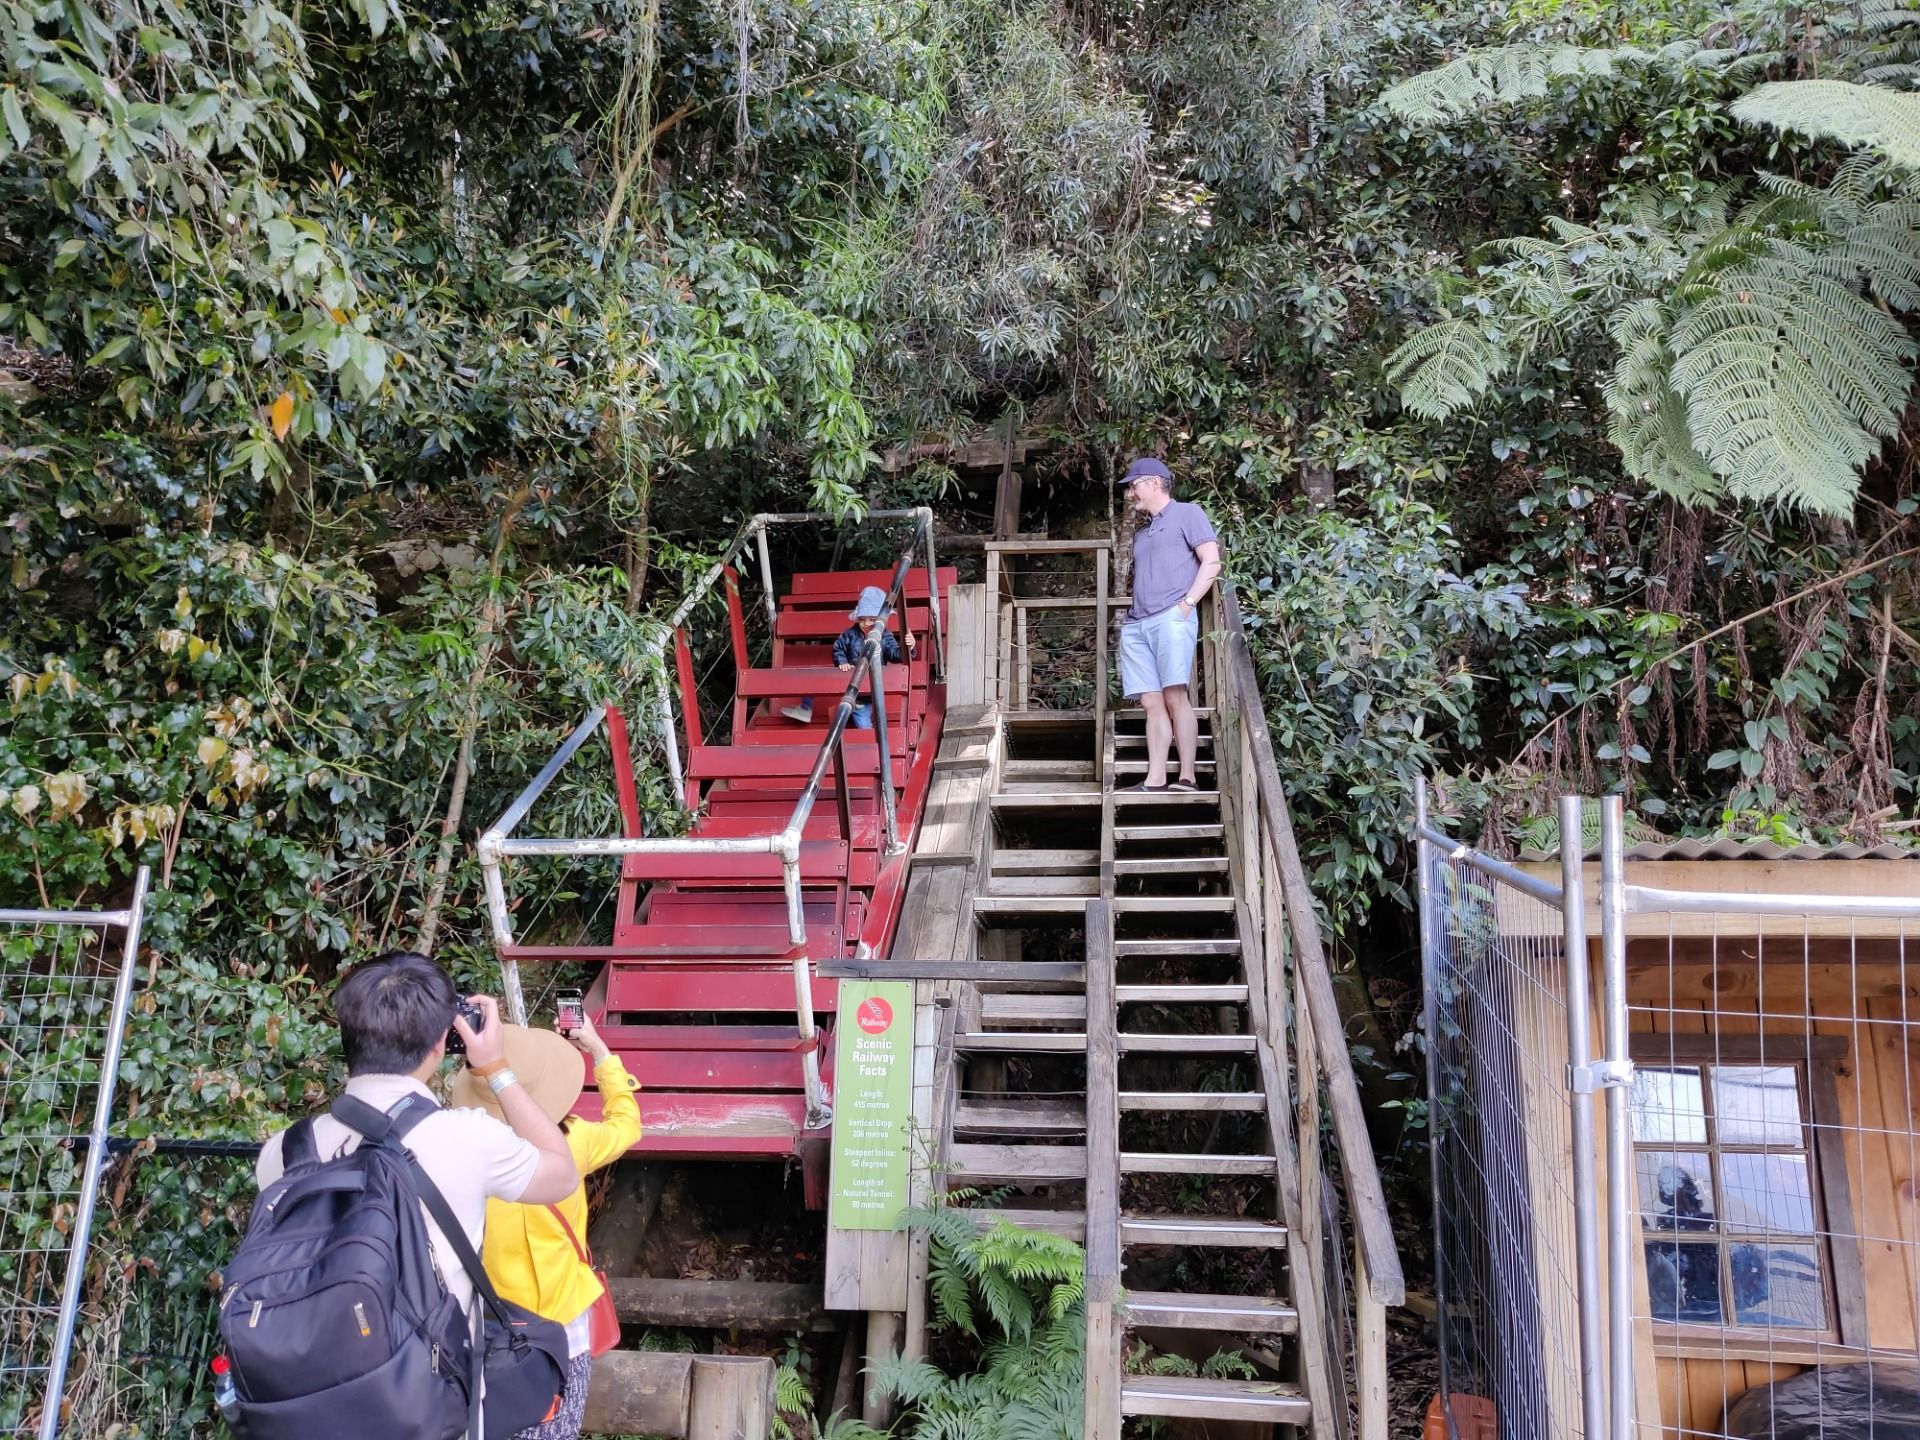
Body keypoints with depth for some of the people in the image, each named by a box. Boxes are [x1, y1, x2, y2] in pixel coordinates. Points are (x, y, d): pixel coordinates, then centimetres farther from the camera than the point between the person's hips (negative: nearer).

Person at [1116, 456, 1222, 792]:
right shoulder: (1141, 532, 30)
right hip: (1136, 625, 7)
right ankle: (1155, 779, -7)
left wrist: (1186, 604, -10)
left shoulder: (1187, 513, 9)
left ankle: (1187, 778, -14)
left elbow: (1211, 562, -1)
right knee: (1151, 702, -2)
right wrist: (1130, 619, 17)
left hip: (1171, 618, -7)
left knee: (1175, 697, -14)